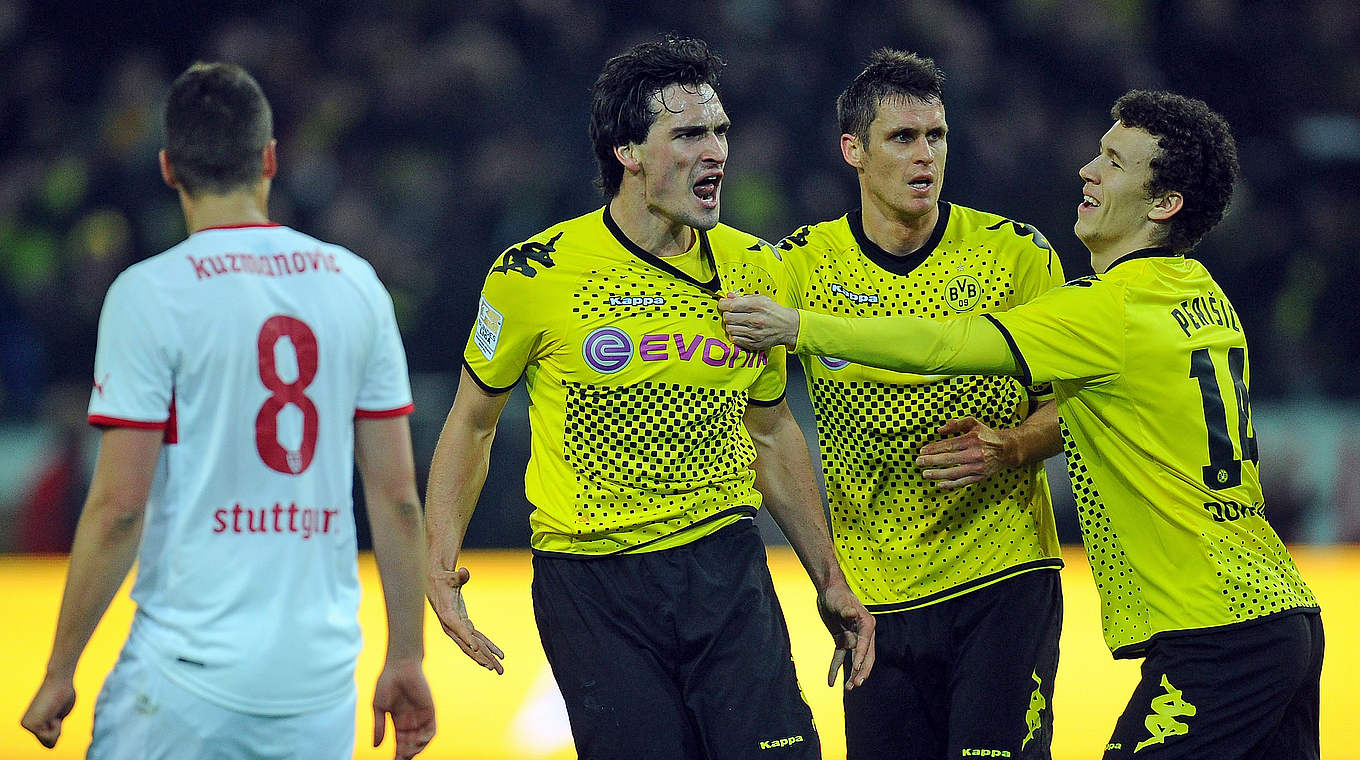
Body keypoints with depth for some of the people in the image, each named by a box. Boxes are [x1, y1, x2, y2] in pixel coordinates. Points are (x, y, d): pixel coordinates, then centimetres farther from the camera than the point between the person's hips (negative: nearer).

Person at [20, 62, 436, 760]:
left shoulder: (148, 292, -7)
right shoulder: (355, 284, 6)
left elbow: (119, 507, -10)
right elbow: (397, 495, 6)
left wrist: (60, 671, -2)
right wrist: (405, 658, 14)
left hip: (191, 676, -4)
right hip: (322, 673, 4)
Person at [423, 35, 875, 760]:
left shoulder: (753, 272, 6)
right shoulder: (536, 273, -6)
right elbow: (472, 422, 5)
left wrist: (830, 582, 17)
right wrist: (439, 562, -7)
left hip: (727, 568, 3)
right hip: (590, 584, -3)